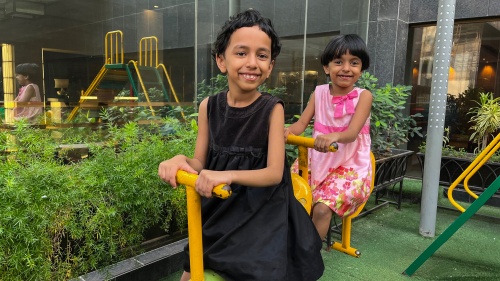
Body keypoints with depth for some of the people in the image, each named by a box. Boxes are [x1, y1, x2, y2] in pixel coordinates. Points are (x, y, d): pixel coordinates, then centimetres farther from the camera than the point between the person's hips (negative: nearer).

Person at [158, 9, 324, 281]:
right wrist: (180, 161, -23)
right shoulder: (209, 106, -6)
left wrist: (229, 175, -35)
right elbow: (200, 164, -1)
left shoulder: (272, 108, -16)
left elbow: (274, 173, -19)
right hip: (218, 209, 4)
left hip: (261, 212, -3)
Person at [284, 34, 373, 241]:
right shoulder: (319, 93, 2)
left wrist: (334, 136, -46)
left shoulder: (363, 96, -9)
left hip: (350, 167, -4)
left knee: (322, 208, -24)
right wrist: (287, 131, -30)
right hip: (317, 161, 4)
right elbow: (302, 123, -5)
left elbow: (352, 133, -22)